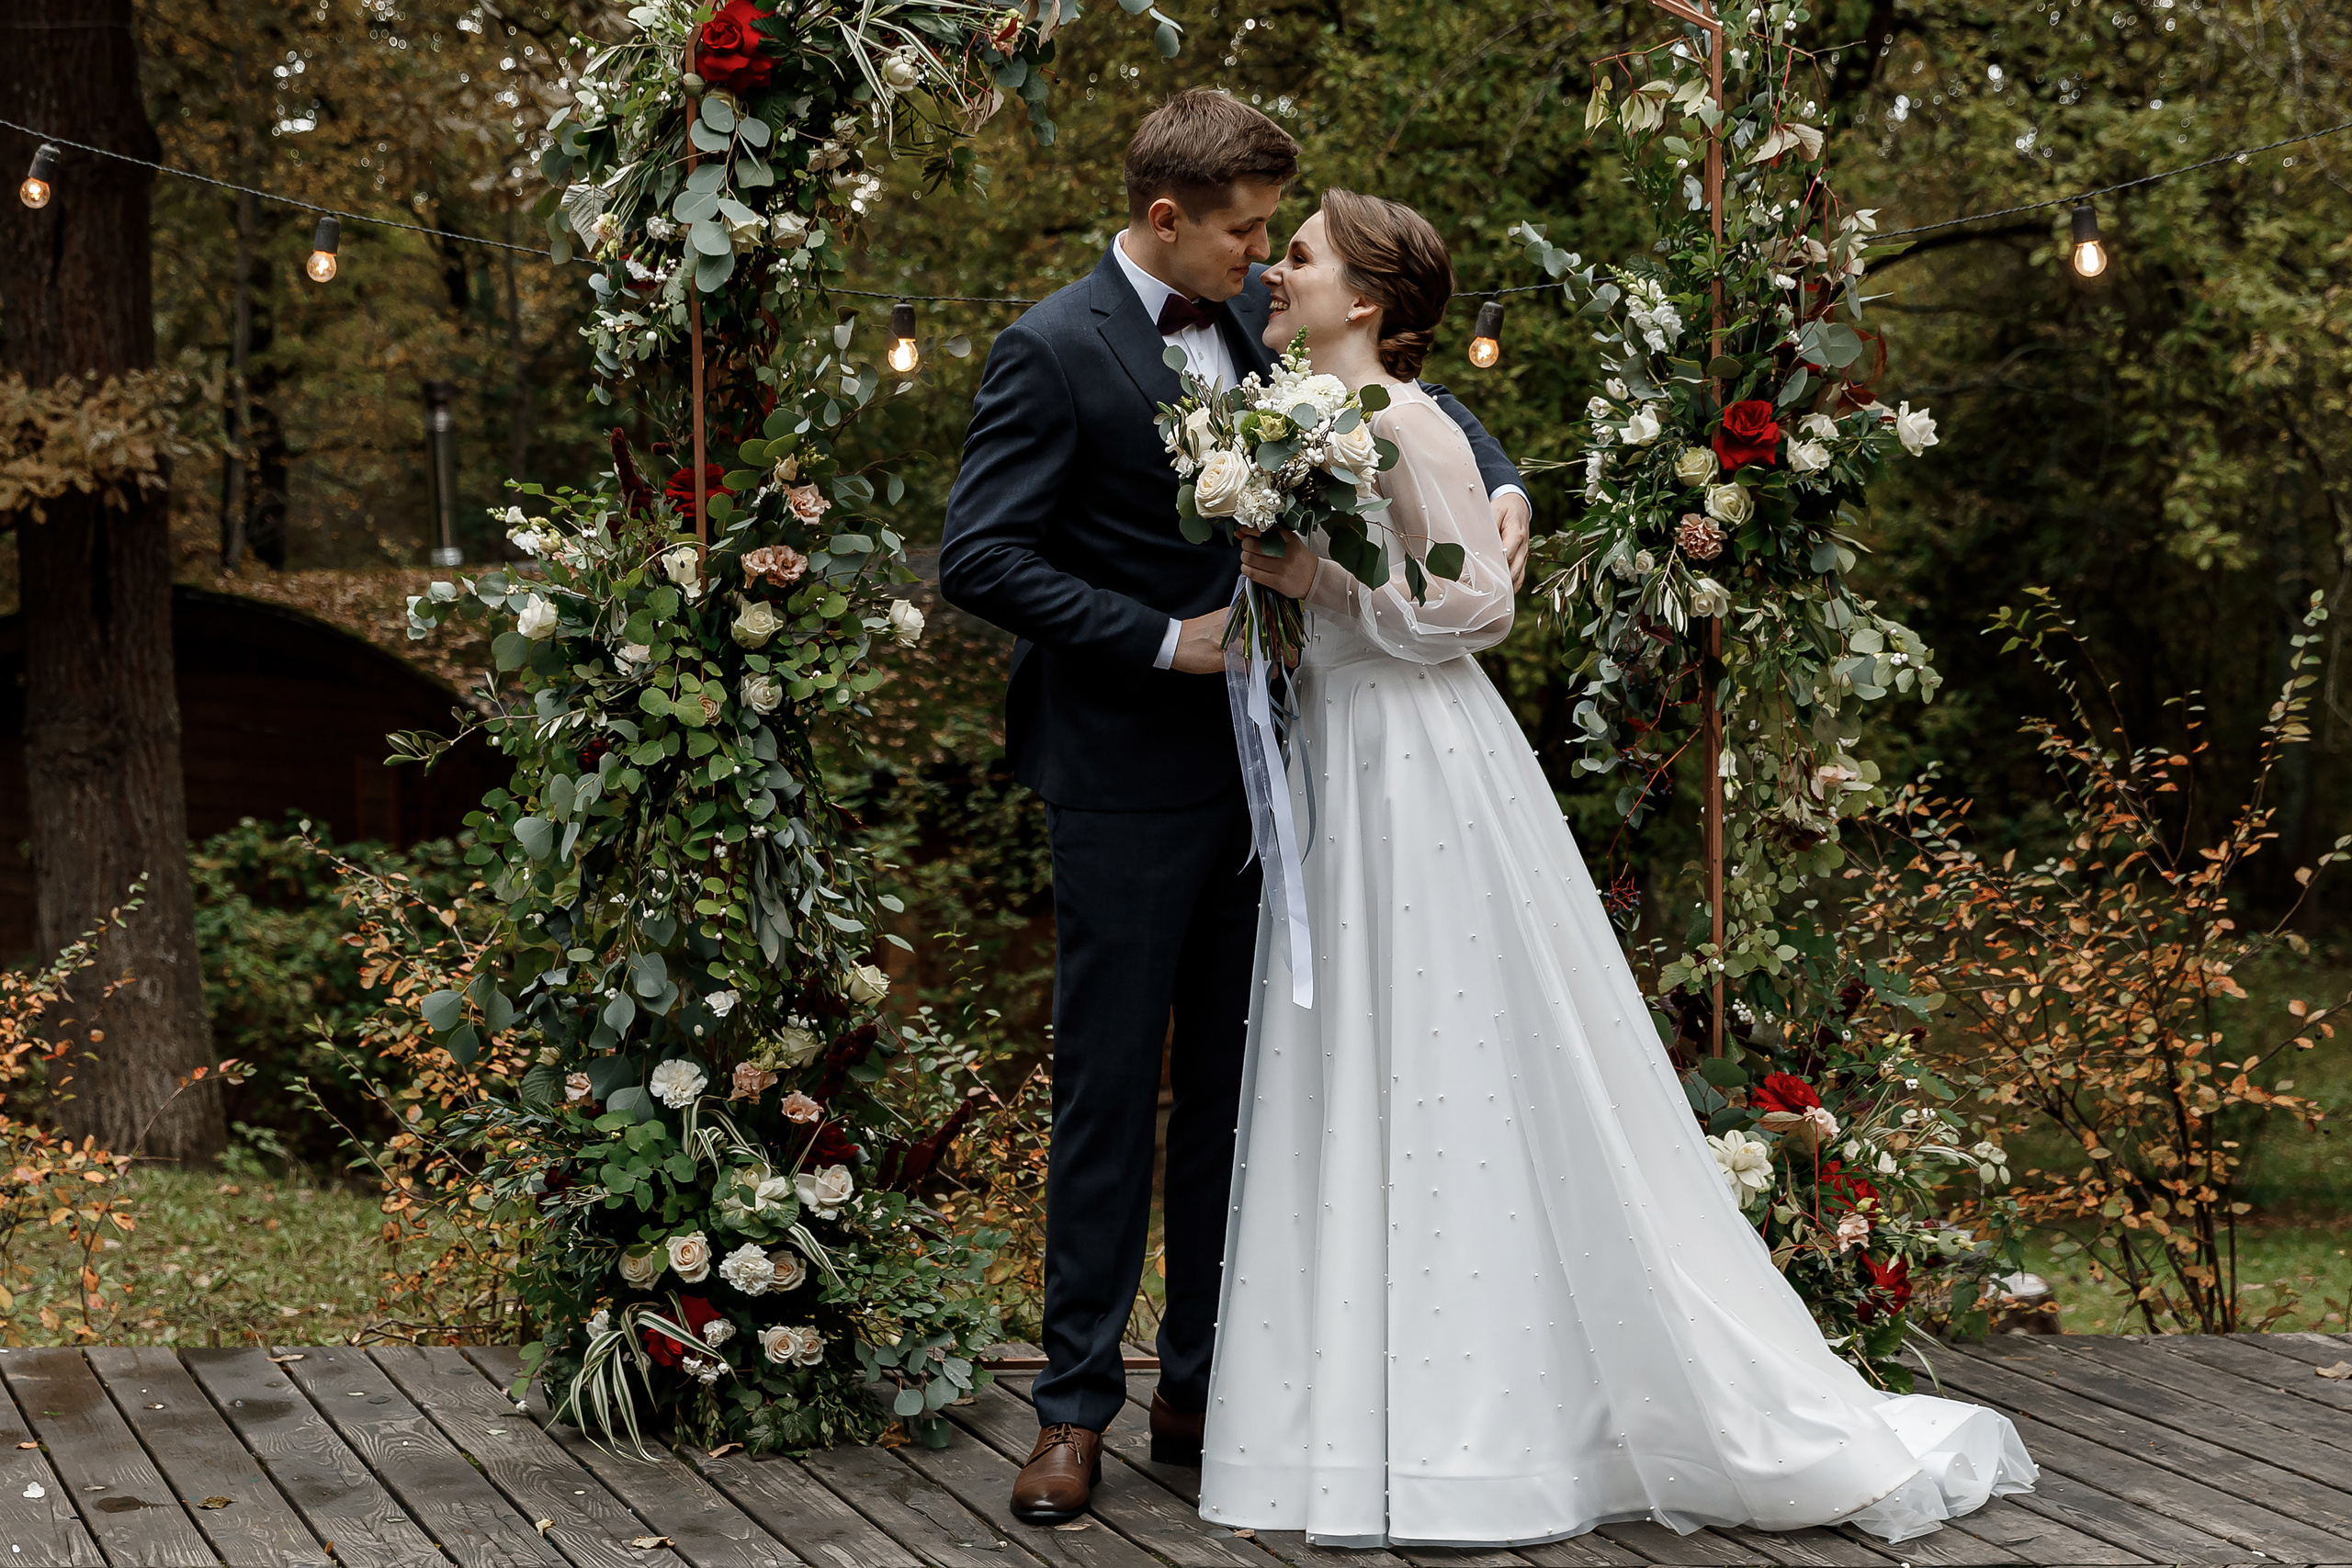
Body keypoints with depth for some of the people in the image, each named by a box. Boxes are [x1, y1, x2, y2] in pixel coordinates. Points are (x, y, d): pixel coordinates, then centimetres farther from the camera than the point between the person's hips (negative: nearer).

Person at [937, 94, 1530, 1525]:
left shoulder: (1256, 316, 7)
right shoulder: (1054, 351, -11)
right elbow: (982, 560, -16)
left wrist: (1497, 479, 3)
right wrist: (1165, 641, -17)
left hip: (1255, 756, 6)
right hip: (1129, 776, -6)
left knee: (1238, 1083, 10)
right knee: (1111, 1089, -1)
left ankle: (1205, 1390, 19)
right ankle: (1079, 1407, 8)